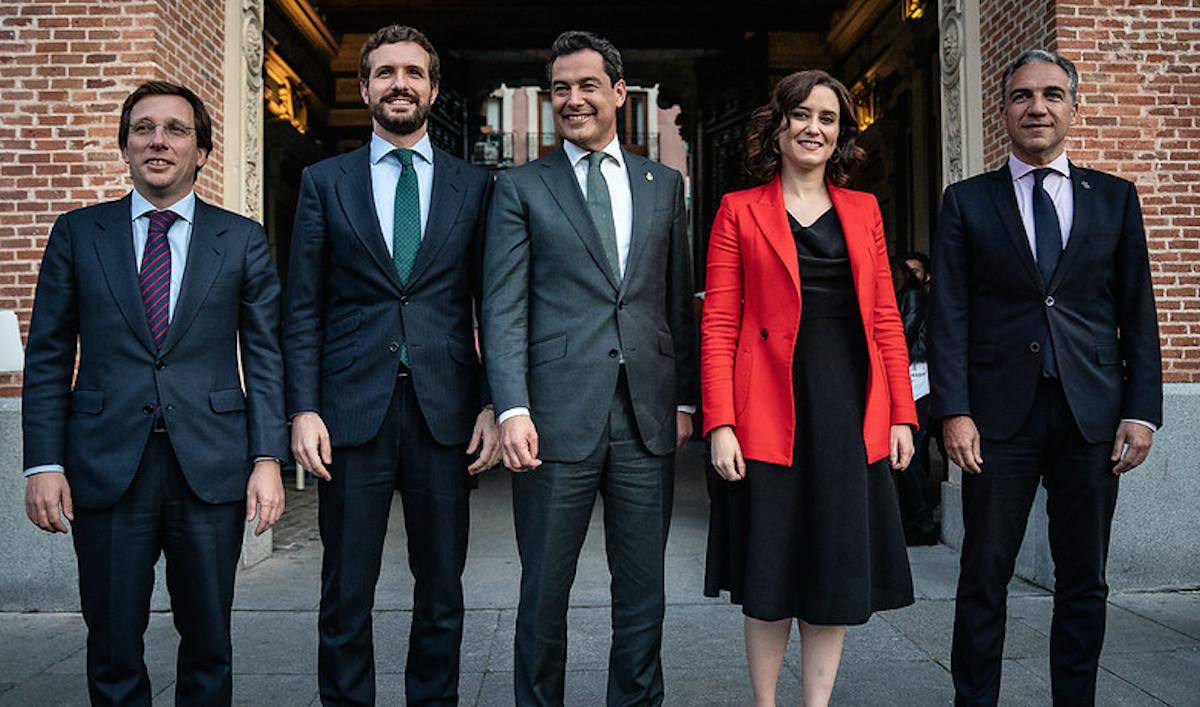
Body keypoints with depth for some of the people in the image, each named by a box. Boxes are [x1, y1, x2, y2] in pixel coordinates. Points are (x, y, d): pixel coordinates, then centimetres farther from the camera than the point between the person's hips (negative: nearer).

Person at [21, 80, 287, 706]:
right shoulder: (77, 233, 8)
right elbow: (48, 358, 6)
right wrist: (43, 464, -2)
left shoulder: (242, 239, 6)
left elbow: (264, 356, 3)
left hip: (211, 467, 0)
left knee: (208, 644, 10)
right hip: (107, 466, 1)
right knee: (112, 649, 9)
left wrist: (268, 459, -5)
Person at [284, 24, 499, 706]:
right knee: (346, 593, 7)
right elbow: (304, 309, 5)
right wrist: (304, 409, -4)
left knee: (442, 590, 10)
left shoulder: (474, 184, 8)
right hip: (353, 410, 0)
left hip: (445, 412, 1)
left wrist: (492, 404, -2)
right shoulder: (325, 181, 8)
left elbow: (492, 308, 7)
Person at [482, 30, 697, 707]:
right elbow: (504, 307, -2)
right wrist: (513, 408, -13)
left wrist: (686, 397, 9)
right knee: (544, 591, 7)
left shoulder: (664, 184, 14)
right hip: (558, 416, -2)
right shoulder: (521, 187, 5)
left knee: (643, 591, 11)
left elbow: (680, 300, 14)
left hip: (649, 418, 3)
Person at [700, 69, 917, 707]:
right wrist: (720, 425, -11)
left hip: (852, 413, 3)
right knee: (769, 575, 5)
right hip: (770, 413, -3)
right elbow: (718, 326, -2)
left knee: (838, 570, 8)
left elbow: (885, 318, 11)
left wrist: (901, 415, 3)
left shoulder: (863, 210, 13)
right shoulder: (740, 210, 3)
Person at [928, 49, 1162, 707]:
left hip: (1092, 414, 2)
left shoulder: (1114, 197, 11)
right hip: (1001, 413, -2)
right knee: (984, 578, 5)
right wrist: (954, 412, -9)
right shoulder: (967, 202, 6)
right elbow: (949, 314, 0)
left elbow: (1137, 312, 9)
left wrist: (1141, 409, 0)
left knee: (1084, 581, 10)